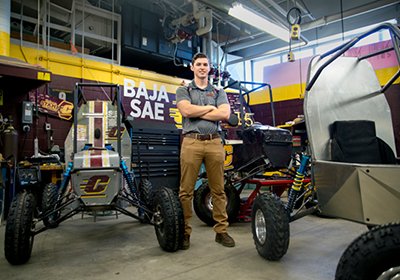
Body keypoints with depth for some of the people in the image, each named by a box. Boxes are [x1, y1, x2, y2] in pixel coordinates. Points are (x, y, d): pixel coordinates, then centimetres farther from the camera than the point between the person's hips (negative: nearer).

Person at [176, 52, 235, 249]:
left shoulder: (218, 92, 18)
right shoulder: (183, 91, 14)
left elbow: (225, 114, -2)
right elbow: (186, 110, -8)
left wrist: (197, 112, -3)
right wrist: (210, 107, 2)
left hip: (214, 143, 2)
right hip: (191, 142, -1)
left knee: (218, 190, 5)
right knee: (186, 190, -1)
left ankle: (221, 231, 15)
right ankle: (184, 232, 10)